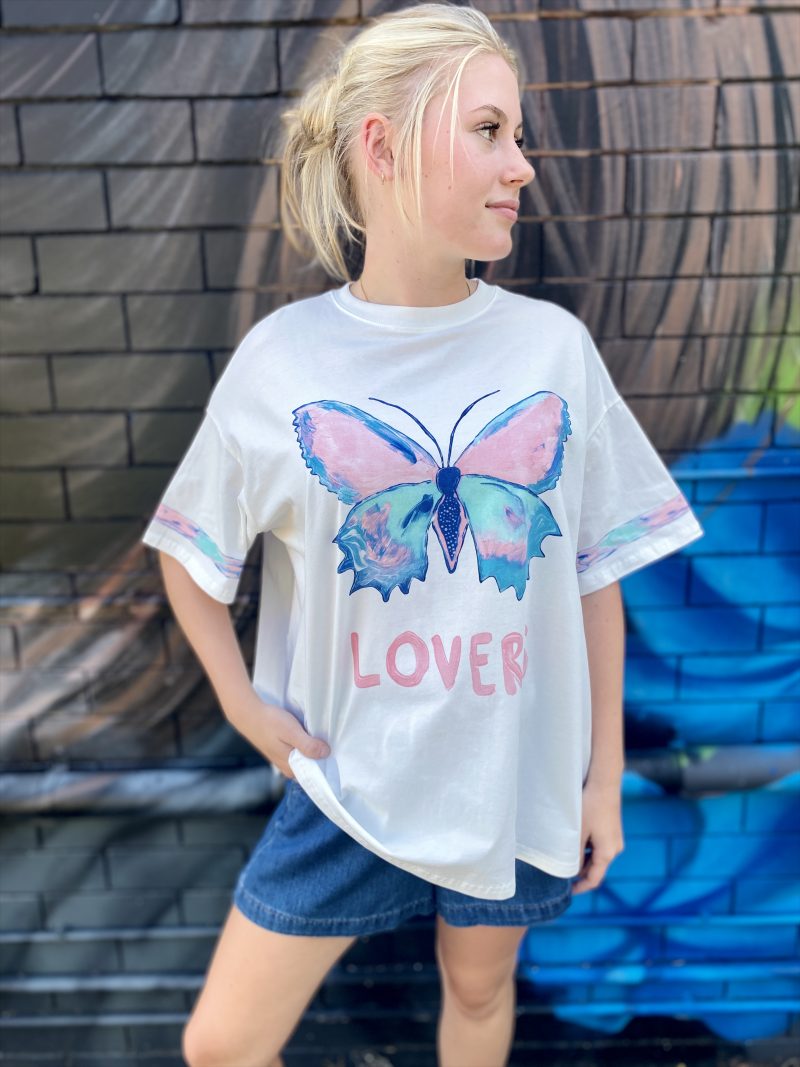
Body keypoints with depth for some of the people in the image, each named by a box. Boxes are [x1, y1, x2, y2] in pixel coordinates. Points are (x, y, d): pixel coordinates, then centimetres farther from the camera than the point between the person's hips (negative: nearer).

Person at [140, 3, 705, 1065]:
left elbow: (598, 578, -3)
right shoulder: (280, 359, -12)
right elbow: (191, 557, 2)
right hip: (350, 780, 0)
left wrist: (605, 775, 1)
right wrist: (244, 703, -7)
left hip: (521, 777, 1)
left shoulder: (555, 347, -9)